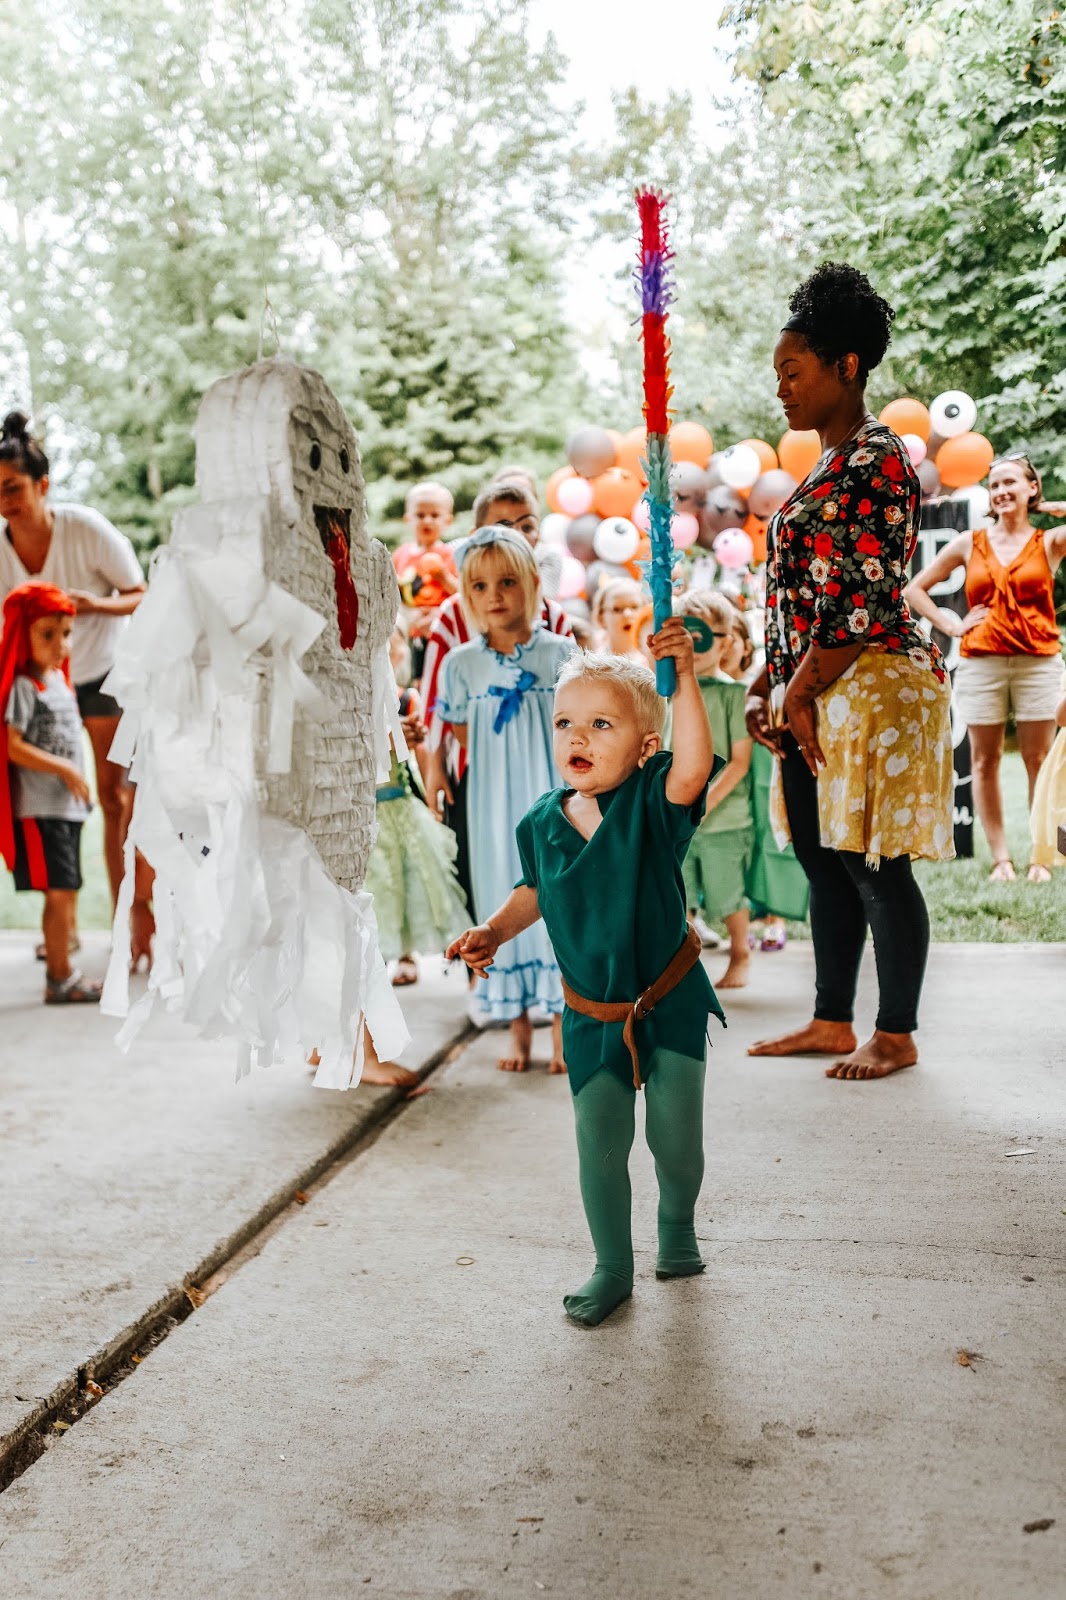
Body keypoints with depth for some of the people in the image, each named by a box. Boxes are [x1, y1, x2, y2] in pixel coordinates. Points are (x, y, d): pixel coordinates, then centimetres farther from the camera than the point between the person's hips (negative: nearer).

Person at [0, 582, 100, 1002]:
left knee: (67, 893, 11)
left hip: (67, 805, 8)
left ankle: (61, 973, 19)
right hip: (39, 807, -8)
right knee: (60, 893, -8)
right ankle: (59, 979, 0)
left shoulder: (59, 679, 13)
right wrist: (65, 770, -18)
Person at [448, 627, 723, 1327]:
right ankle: (613, 1268, 23)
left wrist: (684, 679, -46)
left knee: (675, 1135, 7)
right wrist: (495, 931, -1)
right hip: (592, 1015, 3)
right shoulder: (543, 822, -5)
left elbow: (693, 768, -39)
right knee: (600, 1143, 3)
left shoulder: (652, 805, -17)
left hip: (669, 999, -2)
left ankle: (678, 1227, 39)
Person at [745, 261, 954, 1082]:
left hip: (870, 688, -10)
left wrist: (799, 694, -15)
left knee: (872, 865, -2)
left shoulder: (877, 464, -13)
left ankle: (896, 1036, 12)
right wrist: (768, 684, 13)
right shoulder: (827, 465, 17)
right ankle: (832, 1022, 24)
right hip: (815, 697, 10)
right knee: (823, 860, 13)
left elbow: (866, 603, -19)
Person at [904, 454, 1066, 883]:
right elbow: (915, 588, 13)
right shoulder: (970, 543, 8)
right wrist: (952, 625, 3)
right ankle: (1000, 858, 10)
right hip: (980, 663, 1)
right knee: (985, 762, 3)